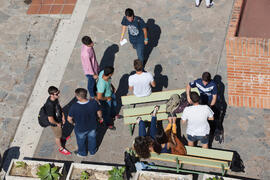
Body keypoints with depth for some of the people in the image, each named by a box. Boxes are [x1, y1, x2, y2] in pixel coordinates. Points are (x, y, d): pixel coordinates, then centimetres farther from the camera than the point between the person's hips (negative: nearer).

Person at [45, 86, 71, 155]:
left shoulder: (55, 98, -17)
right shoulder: (50, 105, -42)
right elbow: (51, 120, -39)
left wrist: (63, 116, 0)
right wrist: (58, 124, -20)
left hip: (59, 119, 7)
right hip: (55, 123, -7)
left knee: (60, 131, 36)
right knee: (58, 136, 20)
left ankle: (61, 137, 67)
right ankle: (61, 148, 45)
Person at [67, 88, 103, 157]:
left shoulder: (74, 107, -36)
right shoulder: (94, 103, -28)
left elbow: (69, 119, -21)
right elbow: (99, 113, -11)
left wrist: (73, 123, 2)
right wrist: (100, 118, 12)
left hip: (80, 129, -2)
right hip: (92, 126, 2)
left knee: (81, 141, 28)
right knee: (92, 139, 31)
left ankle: (82, 153, 54)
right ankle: (92, 151, 56)